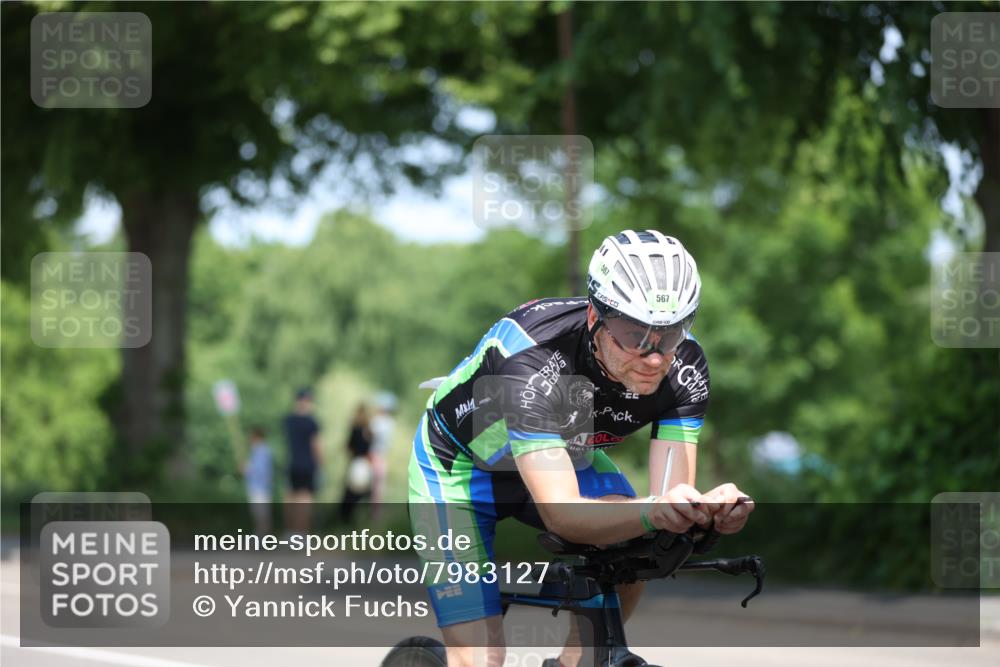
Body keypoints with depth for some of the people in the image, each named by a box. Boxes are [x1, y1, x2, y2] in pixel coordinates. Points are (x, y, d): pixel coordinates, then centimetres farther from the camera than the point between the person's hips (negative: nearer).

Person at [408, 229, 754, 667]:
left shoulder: (684, 368, -25)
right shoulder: (533, 355, -40)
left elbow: (669, 496, -29)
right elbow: (560, 514, -46)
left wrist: (709, 508, -53)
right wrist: (652, 512, -65)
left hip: (565, 455, 5)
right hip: (459, 464, -5)